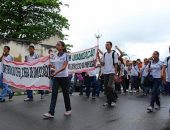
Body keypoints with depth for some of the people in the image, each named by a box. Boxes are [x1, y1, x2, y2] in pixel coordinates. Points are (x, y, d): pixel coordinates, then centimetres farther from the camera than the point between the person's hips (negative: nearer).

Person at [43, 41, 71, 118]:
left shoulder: (66, 55, -6)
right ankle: (51, 113, -5)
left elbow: (64, 66, -17)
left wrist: (56, 72, -29)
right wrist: (51, 65, 1)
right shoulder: (56, 56, 12)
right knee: (54, 94, -3)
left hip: (64, 76, -5)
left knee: (65, 93, 6)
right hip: (56, 77, 5)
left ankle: (68, 109, 24)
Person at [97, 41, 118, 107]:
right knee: (106, 87, 7)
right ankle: (108, 101, 19)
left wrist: (115, 75, -10)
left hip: (112, 73, -6)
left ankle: (113, 100, -2)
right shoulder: (104, 54, 11)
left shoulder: (114, 53, -4)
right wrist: (98, 57, -2)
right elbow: (102, 64, 8)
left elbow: (116, 65, -6)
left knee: (109, 86, -19)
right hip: (105, 73, 6)